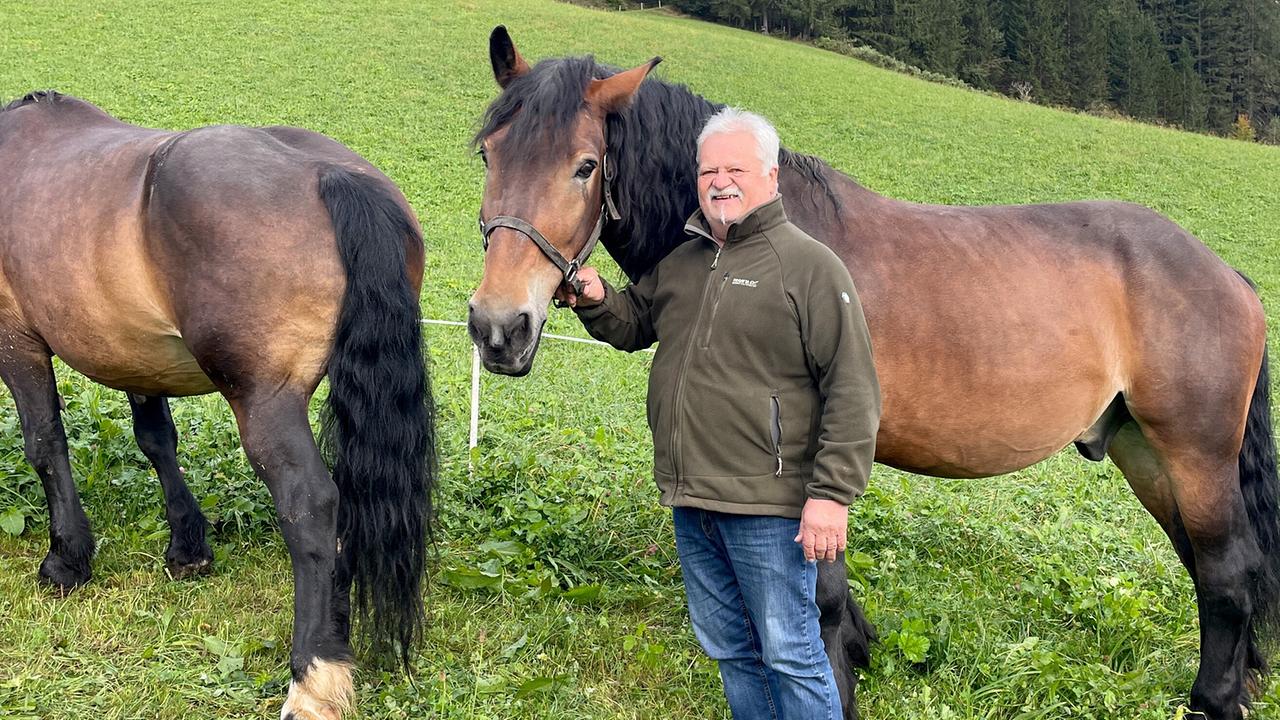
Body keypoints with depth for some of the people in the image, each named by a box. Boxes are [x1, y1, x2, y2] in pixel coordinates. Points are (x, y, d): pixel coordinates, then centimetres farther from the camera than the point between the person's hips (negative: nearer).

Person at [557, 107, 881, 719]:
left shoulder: (811, 267, -10)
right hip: (689, 499, 7)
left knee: (788, 653, 2)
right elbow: (634, 324, 26)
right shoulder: (678, 262, 11)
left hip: (768, 505, -7)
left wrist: (831, 495, -19)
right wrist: (595, 301, 2)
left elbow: (853, 393, -14)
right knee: (727, 648, 19)